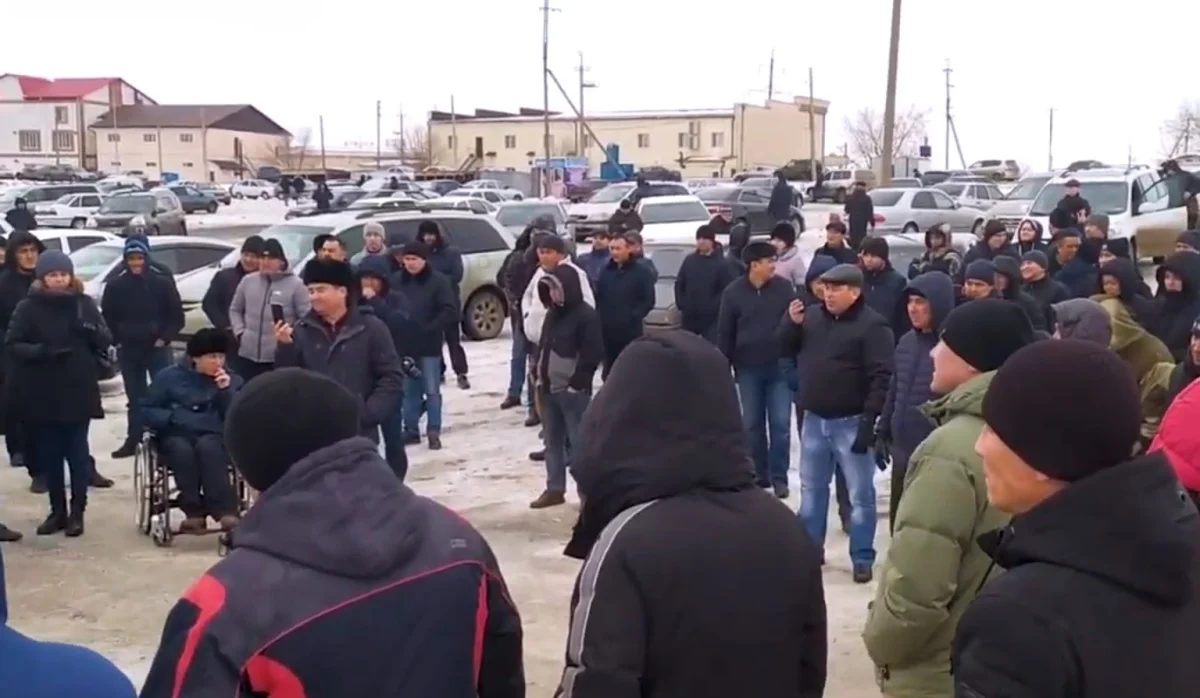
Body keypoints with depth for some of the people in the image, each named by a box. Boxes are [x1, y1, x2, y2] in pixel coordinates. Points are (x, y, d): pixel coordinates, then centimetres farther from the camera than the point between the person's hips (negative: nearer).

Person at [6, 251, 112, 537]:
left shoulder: (84, 304, 2)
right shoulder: (28, 307, -2)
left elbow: (106, 341, 2)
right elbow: (12, 345, -5)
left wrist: (90, 330, -19)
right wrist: (42, 351, -22)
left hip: (78, 389, 0)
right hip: (42, 392, 0)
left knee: (77, 451, 2)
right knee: (50, 453, 6)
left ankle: (77, 512, 10)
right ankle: (57, 510, 17)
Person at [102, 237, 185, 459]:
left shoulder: (162, 283, -5)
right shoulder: (115, 286, 0)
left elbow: (177, 316, -2)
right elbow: (107, 318, 8)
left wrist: (165, 338, -9)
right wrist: (117, 340, 0)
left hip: (157, 349, -3)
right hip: (128, 351, 3)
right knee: (135, 398, 11)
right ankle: (133, 441, 18)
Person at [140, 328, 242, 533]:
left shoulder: (231, 380, 10)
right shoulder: (169, 376, 7)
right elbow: (144, 410, 5)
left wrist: (226, 391, -13)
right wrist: (173, 417, -11)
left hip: (215, 437, 0)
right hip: (177, 436, 0)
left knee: (207, 446, -35)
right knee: (183, 449, -35)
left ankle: (225, 511, -39)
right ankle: (194, 512, -29)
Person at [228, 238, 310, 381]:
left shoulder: (295, 284, -5)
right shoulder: (247, 281, 8)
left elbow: (306, 318, -6)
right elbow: (235, 310, 19)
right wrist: (240, 332, 6)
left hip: (280, 358, -4)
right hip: (247, 355, 4)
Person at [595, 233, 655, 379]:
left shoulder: (642, 272, -4)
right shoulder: (605, 271, 11)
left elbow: (649, 300, -6)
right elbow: (598, 298, 15)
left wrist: (633, 317, -15)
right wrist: (599, 317, 2)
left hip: (630, 331, -4)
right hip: (607, 330, 5)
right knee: (609, 371, 11)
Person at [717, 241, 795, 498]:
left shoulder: (784, 287, -4)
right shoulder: (733, 292, -4)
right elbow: (725, 333, 1)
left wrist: (798, 362, -3)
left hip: (780, 366, -1)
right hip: (748, 368, 1)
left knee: (780, 423, -1)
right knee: (752, 424, 10)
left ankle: (779, 477, 7)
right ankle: (759, 473, 23)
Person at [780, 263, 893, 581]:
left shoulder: (872, 325, -12)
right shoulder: (812, 317, 6)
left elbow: (881, 377, -16)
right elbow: (786, 350, 13)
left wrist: (870, 421, -21)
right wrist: (791, 323, -7)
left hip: (851, 423, -6)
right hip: (814, 419, 6)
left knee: (860, 493, 2)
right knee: (811, 488, 16)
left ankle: (862, 559, 11)